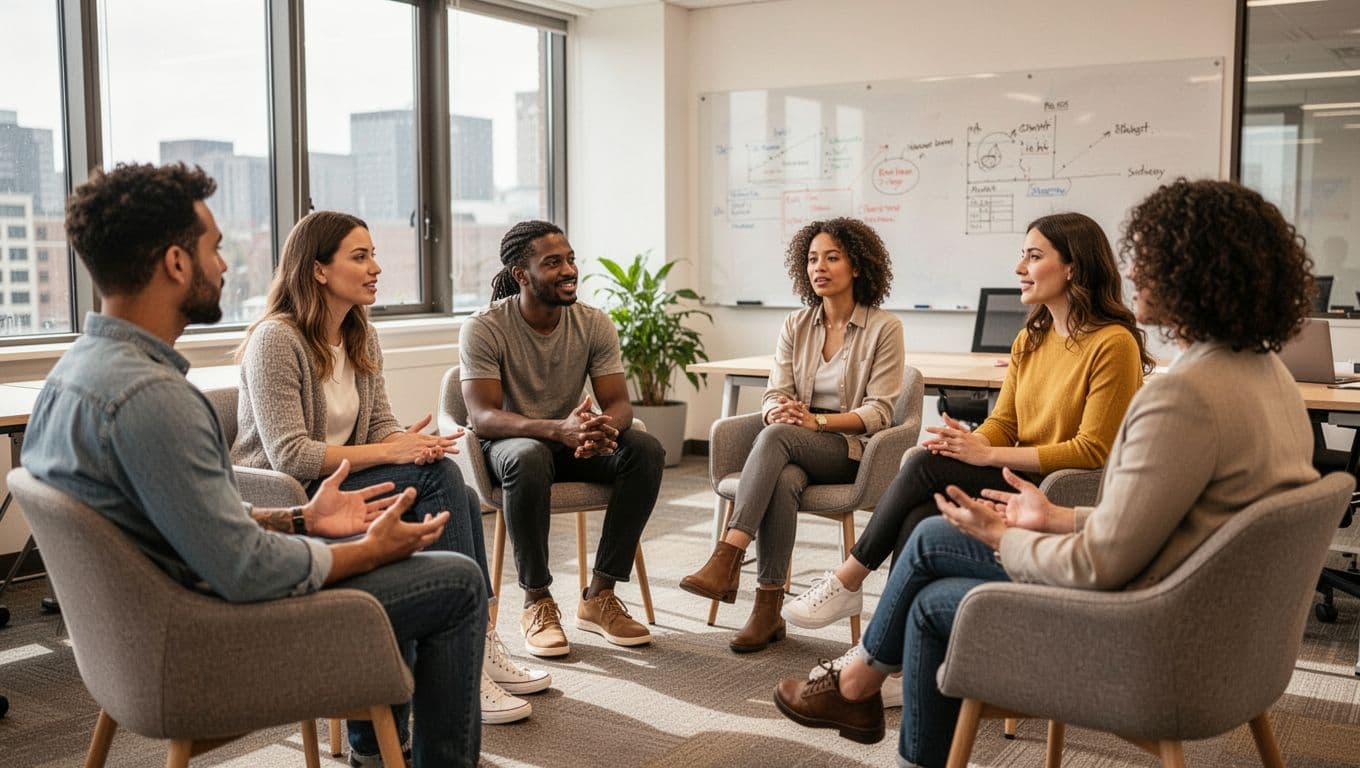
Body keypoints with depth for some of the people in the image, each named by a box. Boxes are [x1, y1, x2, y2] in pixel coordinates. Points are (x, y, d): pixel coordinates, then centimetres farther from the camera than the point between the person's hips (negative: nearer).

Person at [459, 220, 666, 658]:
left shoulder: (593, 324, -4)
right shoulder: (484, 328, -16)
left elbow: (618, 403, -9)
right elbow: (482, 417, -26)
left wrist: (606, 426, -36)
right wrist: (558, 429, -43)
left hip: (573, 441, 4)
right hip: (506, 443, -4)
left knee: (646, 451, -24)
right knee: (530, 458, -40)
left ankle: (599, 596, -15)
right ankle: (537, 602, -21)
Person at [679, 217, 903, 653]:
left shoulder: (883, 329, -1)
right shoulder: (796, 326, 13)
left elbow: (879, 412, -7)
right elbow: (774, 395, 8)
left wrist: (817, 420, -21)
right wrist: (778, 411, -18)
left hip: (852, 449, -3)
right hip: (796, 450, 4)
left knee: (777, 436, -34)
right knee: (782, 481, -34)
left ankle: (727, 559, -41)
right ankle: (768, 608, -30)